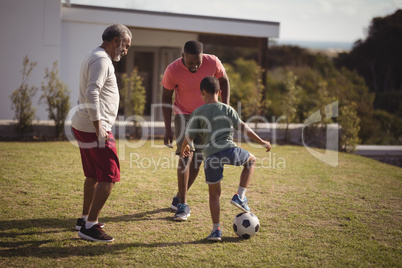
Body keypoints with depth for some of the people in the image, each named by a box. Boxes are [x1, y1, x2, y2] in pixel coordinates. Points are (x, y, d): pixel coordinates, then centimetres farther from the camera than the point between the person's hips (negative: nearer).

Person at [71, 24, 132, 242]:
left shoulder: (94, 58, 18)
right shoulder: (101, 60, -15)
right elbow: (92, 94, -26)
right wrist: (99, 128, -25)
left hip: (82, 126, 11)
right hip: (94, 129, -11)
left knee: (93, 175, 20)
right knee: (109, 177, -8)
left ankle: (85, 219, 31)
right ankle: (90, 226, -7)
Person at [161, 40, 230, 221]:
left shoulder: (213, 62, -20)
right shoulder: (172, 70, -23)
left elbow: (224, 81, 1)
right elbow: (166, 98, -10)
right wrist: (168, 129, -12)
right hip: (184, 114, -2)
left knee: (198, 159, 3)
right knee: (186, 156, -16)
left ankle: (179, 197, 22)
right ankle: (183, 206, -10)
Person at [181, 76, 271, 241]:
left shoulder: (197, 113, 11)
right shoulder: (226, 109, 11)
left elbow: (189, 137, 9)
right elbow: (243, 127, 5)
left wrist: (184, 149, 30)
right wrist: (261, 142, 11)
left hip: (210, 155, 1)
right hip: (229, 150, -1)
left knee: (214, 194, 14)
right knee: (251, 160, 29)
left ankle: (216, 230, 9)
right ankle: (240, 197, 15)